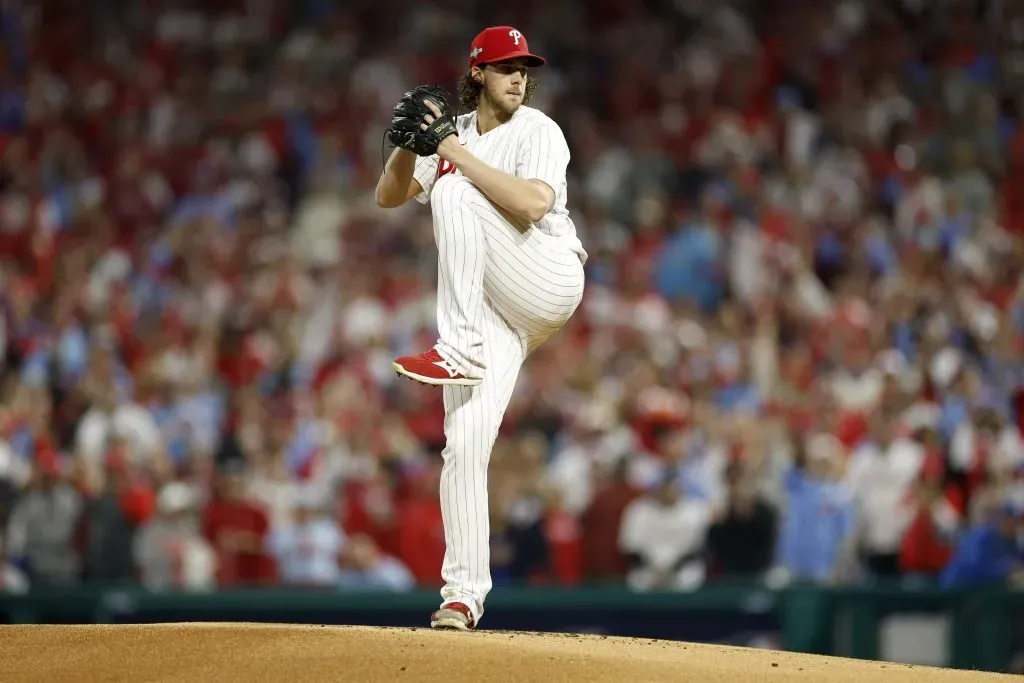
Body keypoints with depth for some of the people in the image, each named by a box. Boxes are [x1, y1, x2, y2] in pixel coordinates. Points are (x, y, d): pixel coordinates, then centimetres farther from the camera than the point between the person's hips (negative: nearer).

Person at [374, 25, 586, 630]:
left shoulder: (538, 131, -2)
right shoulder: (454, 133, 16)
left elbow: (533, 203, -21)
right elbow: (389, 197, 10)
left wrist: (455, 153, -19)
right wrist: (409, 143, -10)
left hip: (549, 281, -5)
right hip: (492, 312, 5)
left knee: (454, 192, -25)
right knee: (466, 443, -10)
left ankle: (461, 350, -32)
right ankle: (465, 592, -7)